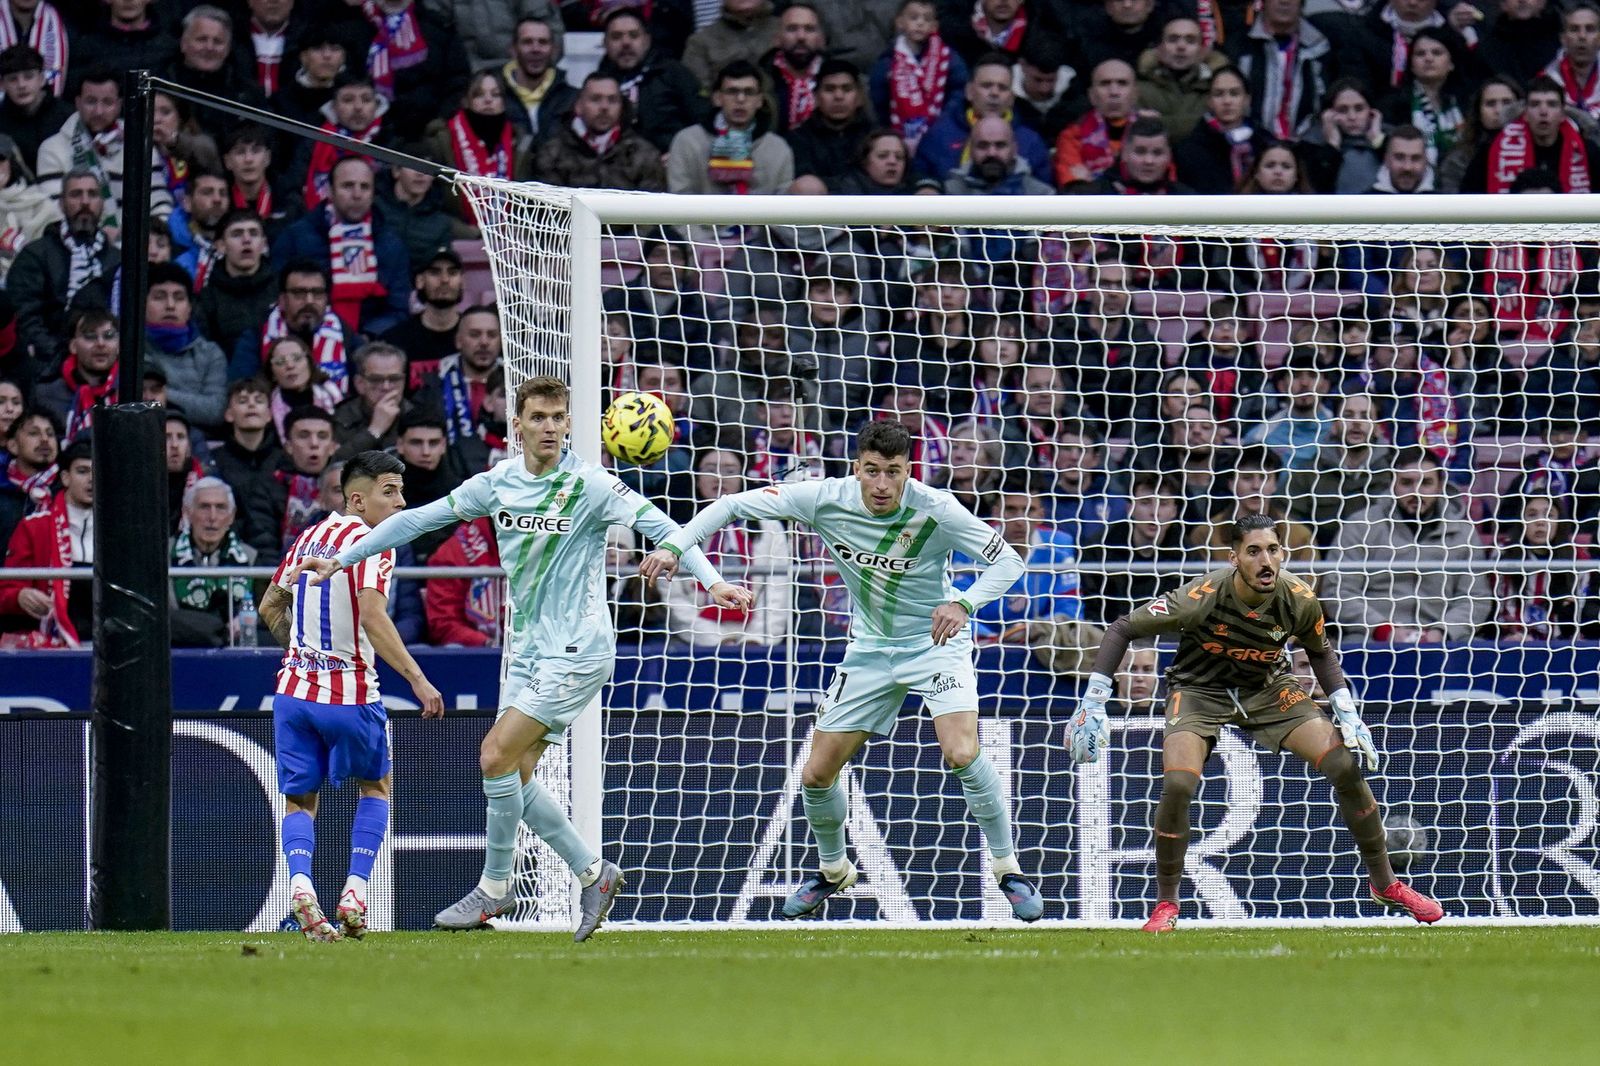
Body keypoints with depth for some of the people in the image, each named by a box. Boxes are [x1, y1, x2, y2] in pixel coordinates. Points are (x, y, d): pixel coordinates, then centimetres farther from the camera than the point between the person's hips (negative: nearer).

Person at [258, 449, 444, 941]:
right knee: (375, 785, 18)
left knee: (299, 799, 10)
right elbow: (373, 617, -24)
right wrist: (416, 679, -26)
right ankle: (354, 892, 3)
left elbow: (270, 608, 20)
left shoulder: (310, 537, 11)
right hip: (350, 694, -5)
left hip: (294, 690, 5)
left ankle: (300, 882, -17)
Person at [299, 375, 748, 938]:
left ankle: (494, 888, 1)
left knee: (497, 757, -14)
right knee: (514, 777, 4)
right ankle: (594, 873, 17)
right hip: (531, 648, 7)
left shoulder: (588, 485, -12)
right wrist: (342, 559, 12)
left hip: (577, 648, -7)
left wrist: (712, 580, -33)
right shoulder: (498, 484, 4)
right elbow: (418, 519, 11)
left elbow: (658, 525, -19)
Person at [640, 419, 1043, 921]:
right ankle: (834, 870, 33)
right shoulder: (825, 500, -17)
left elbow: (1008, 561, -17)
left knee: (961, 753, -26)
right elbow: (733, 506, -9)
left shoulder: (936, 511, -24)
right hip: (870, 648, 4)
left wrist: (963, 603, -36)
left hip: (935, 640, -4)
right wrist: (673, 545, -23)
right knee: (817, 773, 4)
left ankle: (1009, 869, -7)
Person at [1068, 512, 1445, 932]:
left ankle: (1384, 882, 10)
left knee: (1346, 764, -11)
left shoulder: (1298, 599, -19)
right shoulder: (1203, 597, -30)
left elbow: (1320, 650, 4)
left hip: (1270, 688, 3)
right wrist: (1093, 704, -25)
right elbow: (1123, 629, -20)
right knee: (1177, 785, -27)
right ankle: (1166, 904, -4)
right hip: (1200, 691, -3)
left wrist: (1348, 715, -5)